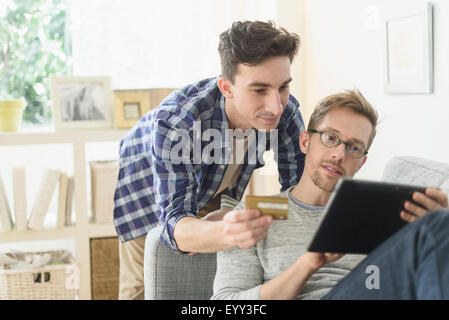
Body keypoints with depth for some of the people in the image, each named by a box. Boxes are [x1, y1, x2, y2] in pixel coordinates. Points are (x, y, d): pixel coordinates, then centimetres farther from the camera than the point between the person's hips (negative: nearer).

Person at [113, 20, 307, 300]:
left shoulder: (286, 110, -31)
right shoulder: (173, 124, -45)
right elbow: (175, 222, -50)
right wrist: (224, 233, -73)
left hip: (217, 190, 4)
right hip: (151, 185, -3)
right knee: (143, 286, 5)